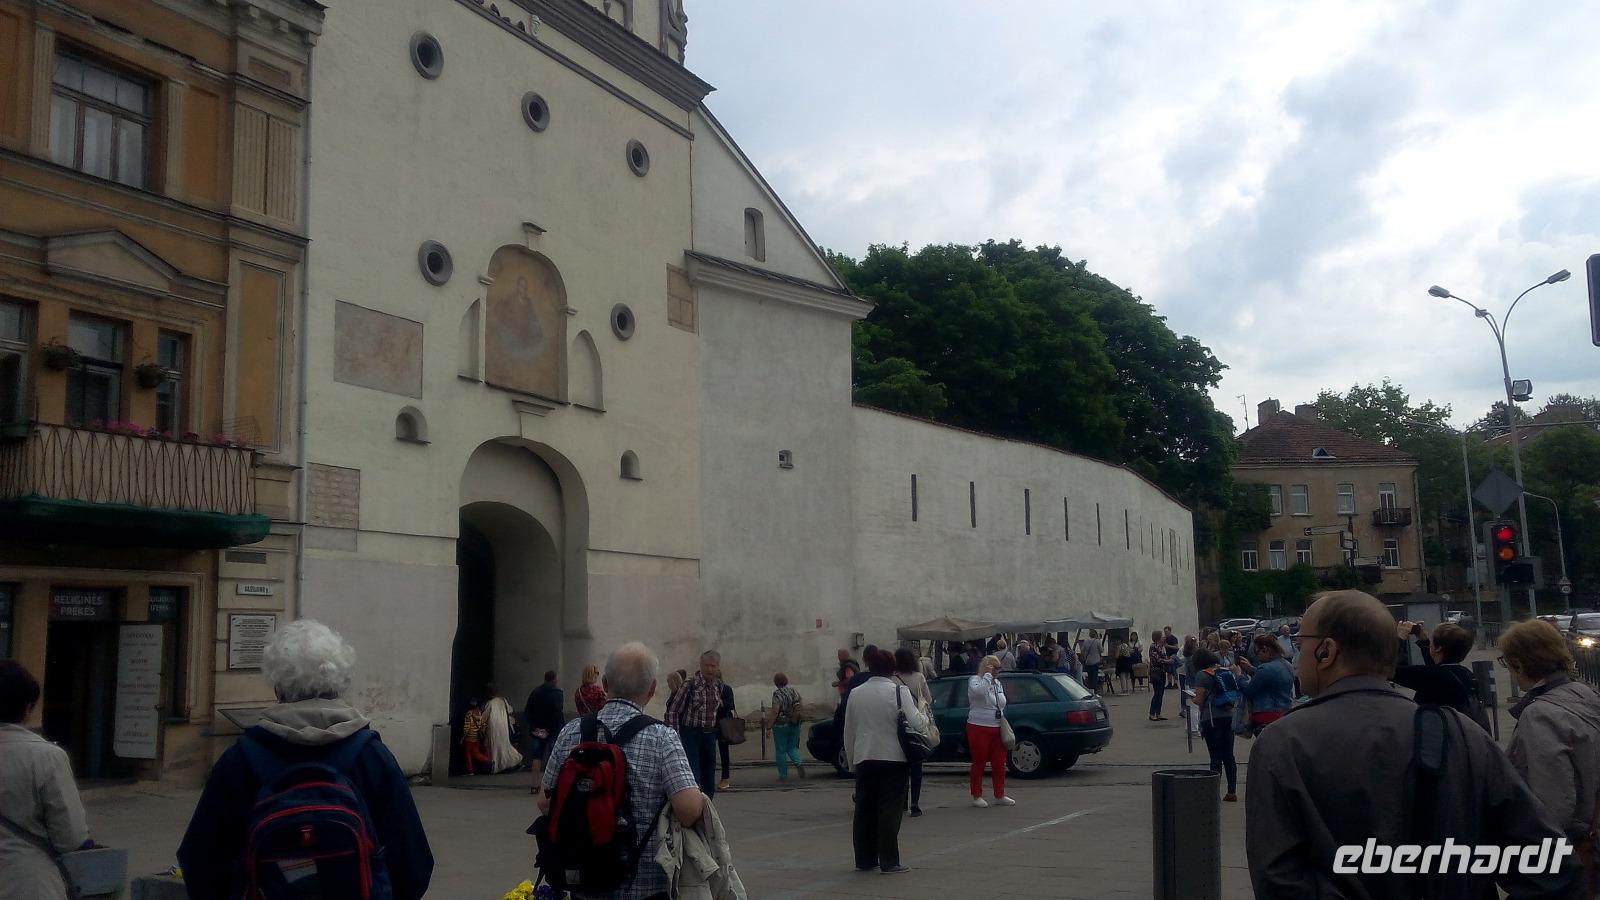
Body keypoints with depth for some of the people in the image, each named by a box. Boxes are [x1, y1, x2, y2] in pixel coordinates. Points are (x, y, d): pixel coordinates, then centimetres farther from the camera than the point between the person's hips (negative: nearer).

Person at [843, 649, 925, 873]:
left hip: (864, 759, 3)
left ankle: (864, 860, 15)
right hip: (893, 758, -3)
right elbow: (916, 723, -16)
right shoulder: (899, 692, -8)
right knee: (890, 810, 2)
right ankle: (889, 862, 1)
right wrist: (924, 715, 5)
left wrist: (852, 761, 16)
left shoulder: (856, 693, 4)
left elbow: (848, 731, 8)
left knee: (864, 810, 11)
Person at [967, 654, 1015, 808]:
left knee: (999, 763, 8)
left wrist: (1003, 719, 12)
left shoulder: (998, 684, 16)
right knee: (979, 763, -1)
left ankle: (1000, 795, 18)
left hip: (997, 728, 7)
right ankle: (977, 797, 7)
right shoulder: (975, 680, -7)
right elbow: (979, 691, -30)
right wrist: (988, 675, -22)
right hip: (979, 728, -7)